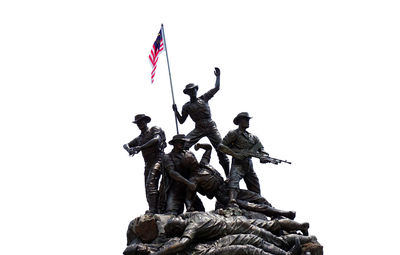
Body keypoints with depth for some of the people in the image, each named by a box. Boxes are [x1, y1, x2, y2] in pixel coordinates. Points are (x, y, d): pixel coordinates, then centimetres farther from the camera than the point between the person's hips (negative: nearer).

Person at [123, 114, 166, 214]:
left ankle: (152, 209, -32)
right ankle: (156, 209, -3)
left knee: (150, 184, -23)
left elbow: (156, 139, -17)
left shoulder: (155, 130, 4)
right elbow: (126, 145, 18)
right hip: (148, 164, 8)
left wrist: (140, 147, -21)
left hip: (157, 160, -8)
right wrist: (129, 149, -9)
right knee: (148, 188, -1)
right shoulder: (140, 138, 22)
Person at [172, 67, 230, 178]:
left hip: (211, 127, 0)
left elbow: (216, 88, 7)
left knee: (221, 149, -6)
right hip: (199, 129, 1)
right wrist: (176, 111, -2)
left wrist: (218, 76, 4)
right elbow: (181, 121, 10)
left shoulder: (204, 98, 9)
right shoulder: (187, 106, 9)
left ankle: (227, 174, 1)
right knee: (184, 145, -19)